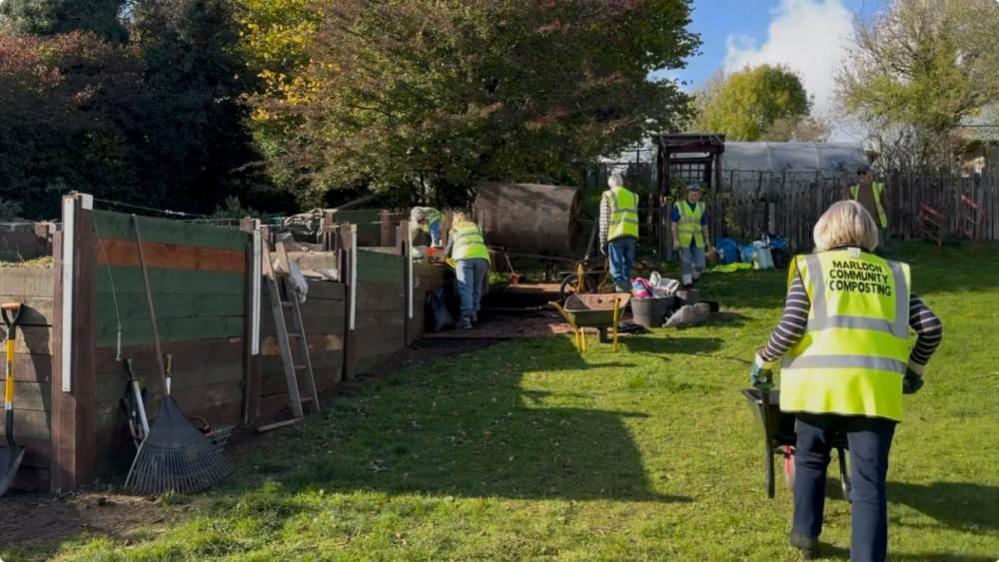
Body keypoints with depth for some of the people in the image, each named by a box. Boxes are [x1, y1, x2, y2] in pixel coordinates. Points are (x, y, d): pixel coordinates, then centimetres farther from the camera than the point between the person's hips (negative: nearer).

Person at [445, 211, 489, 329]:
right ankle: (473, 313, 20)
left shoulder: (454, 231, 26)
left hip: (464, 257, -2)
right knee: (477, 287, 16)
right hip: (482, 256, 2)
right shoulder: (476, 227, 32)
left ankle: (465, 318, -17)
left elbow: (447, 252, 29)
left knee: (465, 288, -7)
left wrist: (447, 254, 52)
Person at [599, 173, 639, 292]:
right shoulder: (633, 196, 20)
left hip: (615, 235, -4)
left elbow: (604, 221, 0)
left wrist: (603, 241, 3)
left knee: (617, 270, -3)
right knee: (627, 269, 12)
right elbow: (635, 219, 16)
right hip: (631, 235, 4)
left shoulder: (608, 196, 5)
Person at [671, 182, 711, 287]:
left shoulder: (702, 207, 6)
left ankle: (693, 276, 27)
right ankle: (687, 282, 3)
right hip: (683, 239, -3)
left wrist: (707, 240, 5)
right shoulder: (679, 206, -5)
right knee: (685, 263, -5)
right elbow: (674, 224, -6)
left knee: (700, 264, -1)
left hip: (697, 240, 3)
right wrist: (675, 240, -13)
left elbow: (704, 225, 10)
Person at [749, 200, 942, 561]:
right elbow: (931, 327, 11)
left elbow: (790, 328, -2)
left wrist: (763, 361, 12)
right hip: (876, 385, 1)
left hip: (819, 380, -1)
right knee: (869, 479, 5)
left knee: (810, 459, 22)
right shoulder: (892, 272, 17)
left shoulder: (810, 266, 8)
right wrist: (914, 369, 26)